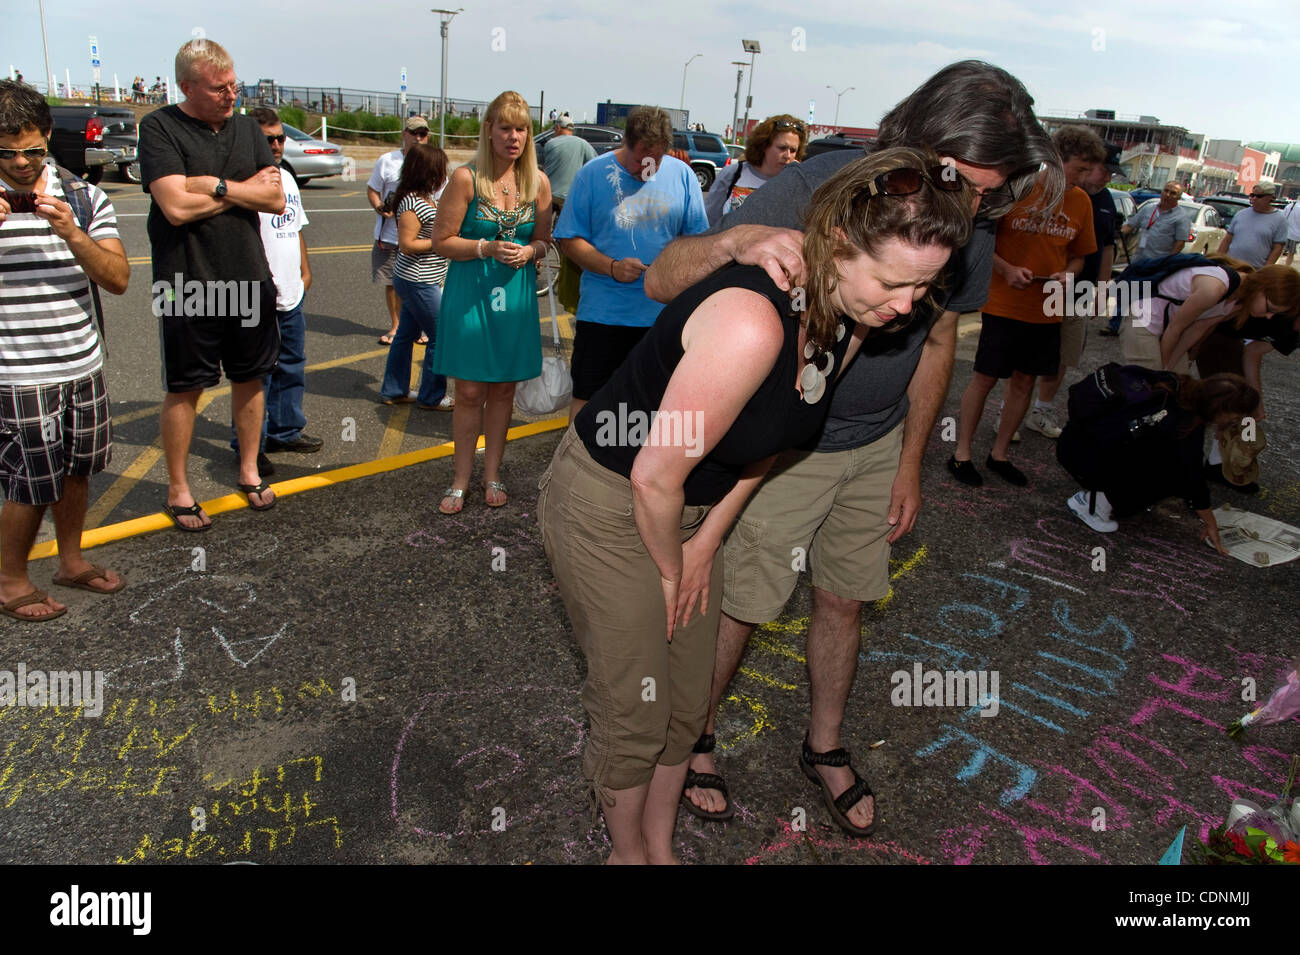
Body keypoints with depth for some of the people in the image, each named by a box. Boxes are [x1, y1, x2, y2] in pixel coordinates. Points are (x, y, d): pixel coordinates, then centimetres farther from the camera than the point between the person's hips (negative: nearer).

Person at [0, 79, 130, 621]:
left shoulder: (83, 198, 5)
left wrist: (72, 234, -18)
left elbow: (118, 279, -2)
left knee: (77, 469, 16)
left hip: (83, 366, 4)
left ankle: (71, 560, 36)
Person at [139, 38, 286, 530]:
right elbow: (177, 206, -19)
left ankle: (249, 471, 31)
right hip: (189, 285, -4)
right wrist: (246, 189, -8)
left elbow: (276, 199, 0)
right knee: (184, 389, 5)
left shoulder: (247, 128, 9)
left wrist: (215, 186, -13)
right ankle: (178, 490, 18)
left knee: (250, 379, 13)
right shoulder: (159, 128, -7)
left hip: (249, 281, 5)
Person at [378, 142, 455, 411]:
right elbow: (407, 244, -22)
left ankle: (393, 391, 25)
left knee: (407, 334, 15)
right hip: (418, 282, -10)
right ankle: (432, 397, 10)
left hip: (414, 281, 10)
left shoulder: (427, 198, 11)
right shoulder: (412, 203, -20)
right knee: (440, 337, -1)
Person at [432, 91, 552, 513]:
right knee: (470, 391, 0)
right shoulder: (466, 178, -8)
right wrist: (487, 248, -19)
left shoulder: (538, 182, 3)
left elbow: (544, 240, 12)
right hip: (470, 292, -3)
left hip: (516, 294, 3)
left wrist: (528, 251, -10)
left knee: (504, 388, 10)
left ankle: (492, 474, 25)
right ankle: (461, 481, 14)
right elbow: (441, 241, -6)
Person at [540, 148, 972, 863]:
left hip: (690, 506, 7)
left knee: (688, 700, 17)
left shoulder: (849, 320, -8)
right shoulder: (752, 321, -36)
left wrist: (707, 541, 3)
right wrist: (671, 570, -11)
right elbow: (655, 476, -29)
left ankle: (662, 847, 42)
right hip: (605, 504, -7)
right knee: (634, 712, 7)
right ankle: (628, 850, 36)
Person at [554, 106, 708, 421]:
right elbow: (570, 239, -1)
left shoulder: (682, 175, 6)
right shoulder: (593, 174, 0)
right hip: (601, 311, -2)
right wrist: (612, 268, -15)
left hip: (663, 314, 2)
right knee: (587, 397, 2)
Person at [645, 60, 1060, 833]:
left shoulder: (972, 228, -12)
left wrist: (910, 465, 8)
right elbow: (662, 281, -32)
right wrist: (737, 240, -54)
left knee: (845, 601, 16)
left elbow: (938, 341, 5)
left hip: (878, 443, 5)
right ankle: (696, 735, 34)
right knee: (742, 604, 5)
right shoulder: (820, 188, -29)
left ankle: (826, 745, 40)